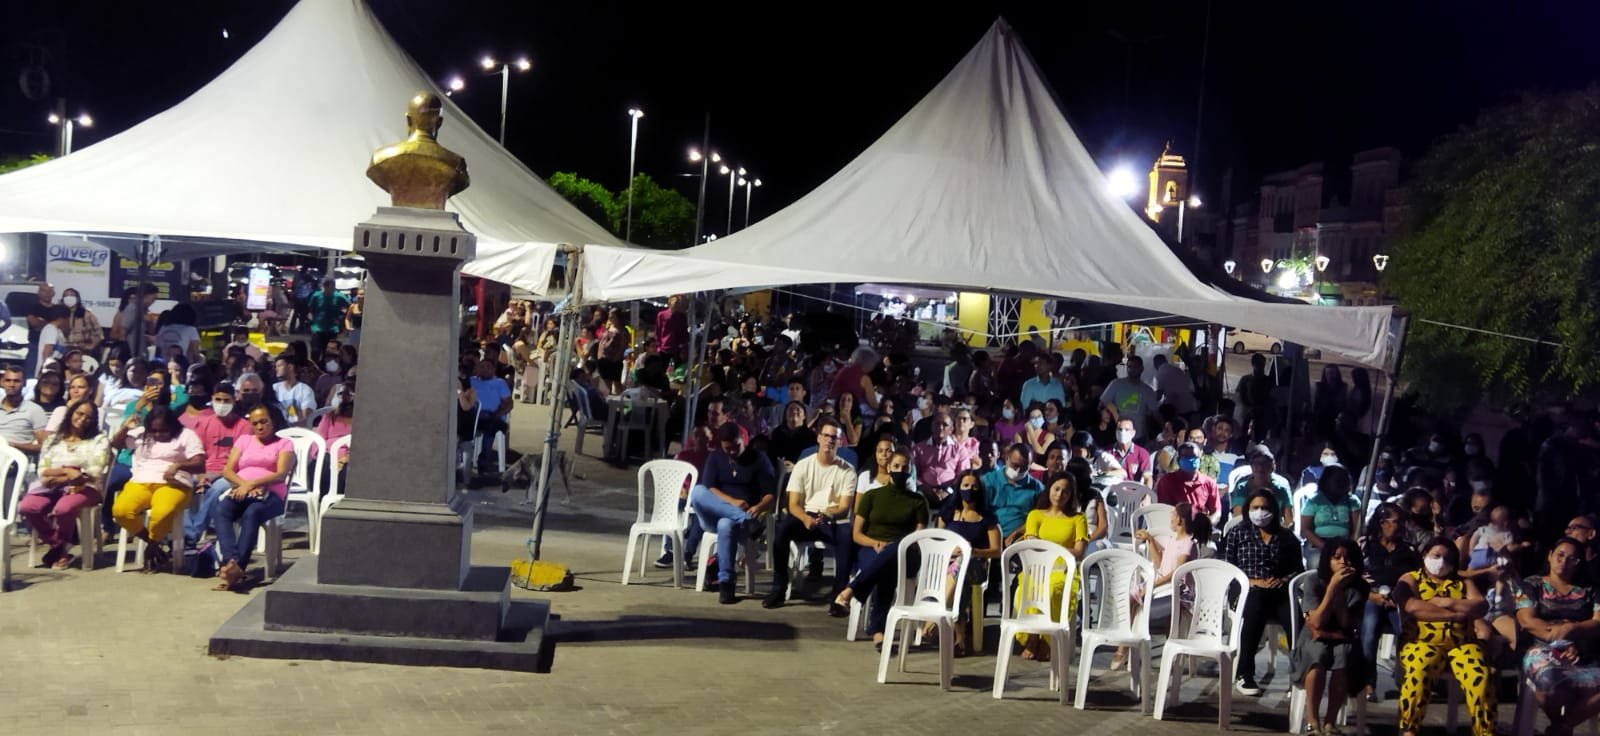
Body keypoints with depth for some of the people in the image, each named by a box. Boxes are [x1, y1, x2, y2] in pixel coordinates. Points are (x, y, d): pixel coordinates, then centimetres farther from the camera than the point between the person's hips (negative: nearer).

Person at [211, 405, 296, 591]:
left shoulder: (284, 443, 15)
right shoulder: (244, 440, 27)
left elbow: (281, 474, -2)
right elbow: (227, 470, 14)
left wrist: (252, 484, -16)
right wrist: (243, 484, -8)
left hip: (269, 494, -3)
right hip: (240, 491, 3)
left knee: (251, 513, -38)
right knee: (219, 510, -32)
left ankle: (238, 568, -49)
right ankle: (231, 563, -50)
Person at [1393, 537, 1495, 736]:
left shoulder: (1463, 582, 24)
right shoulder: (1410, 579, 14)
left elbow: (1481, 607, 4)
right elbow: (1413, 607, -8)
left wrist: (1446, 603, -6)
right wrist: (1455, 614, -5)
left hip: (1462, 643, 3)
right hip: (1423, 642, -3)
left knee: (1480, 677, -30)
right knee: (1417, 674, -36)